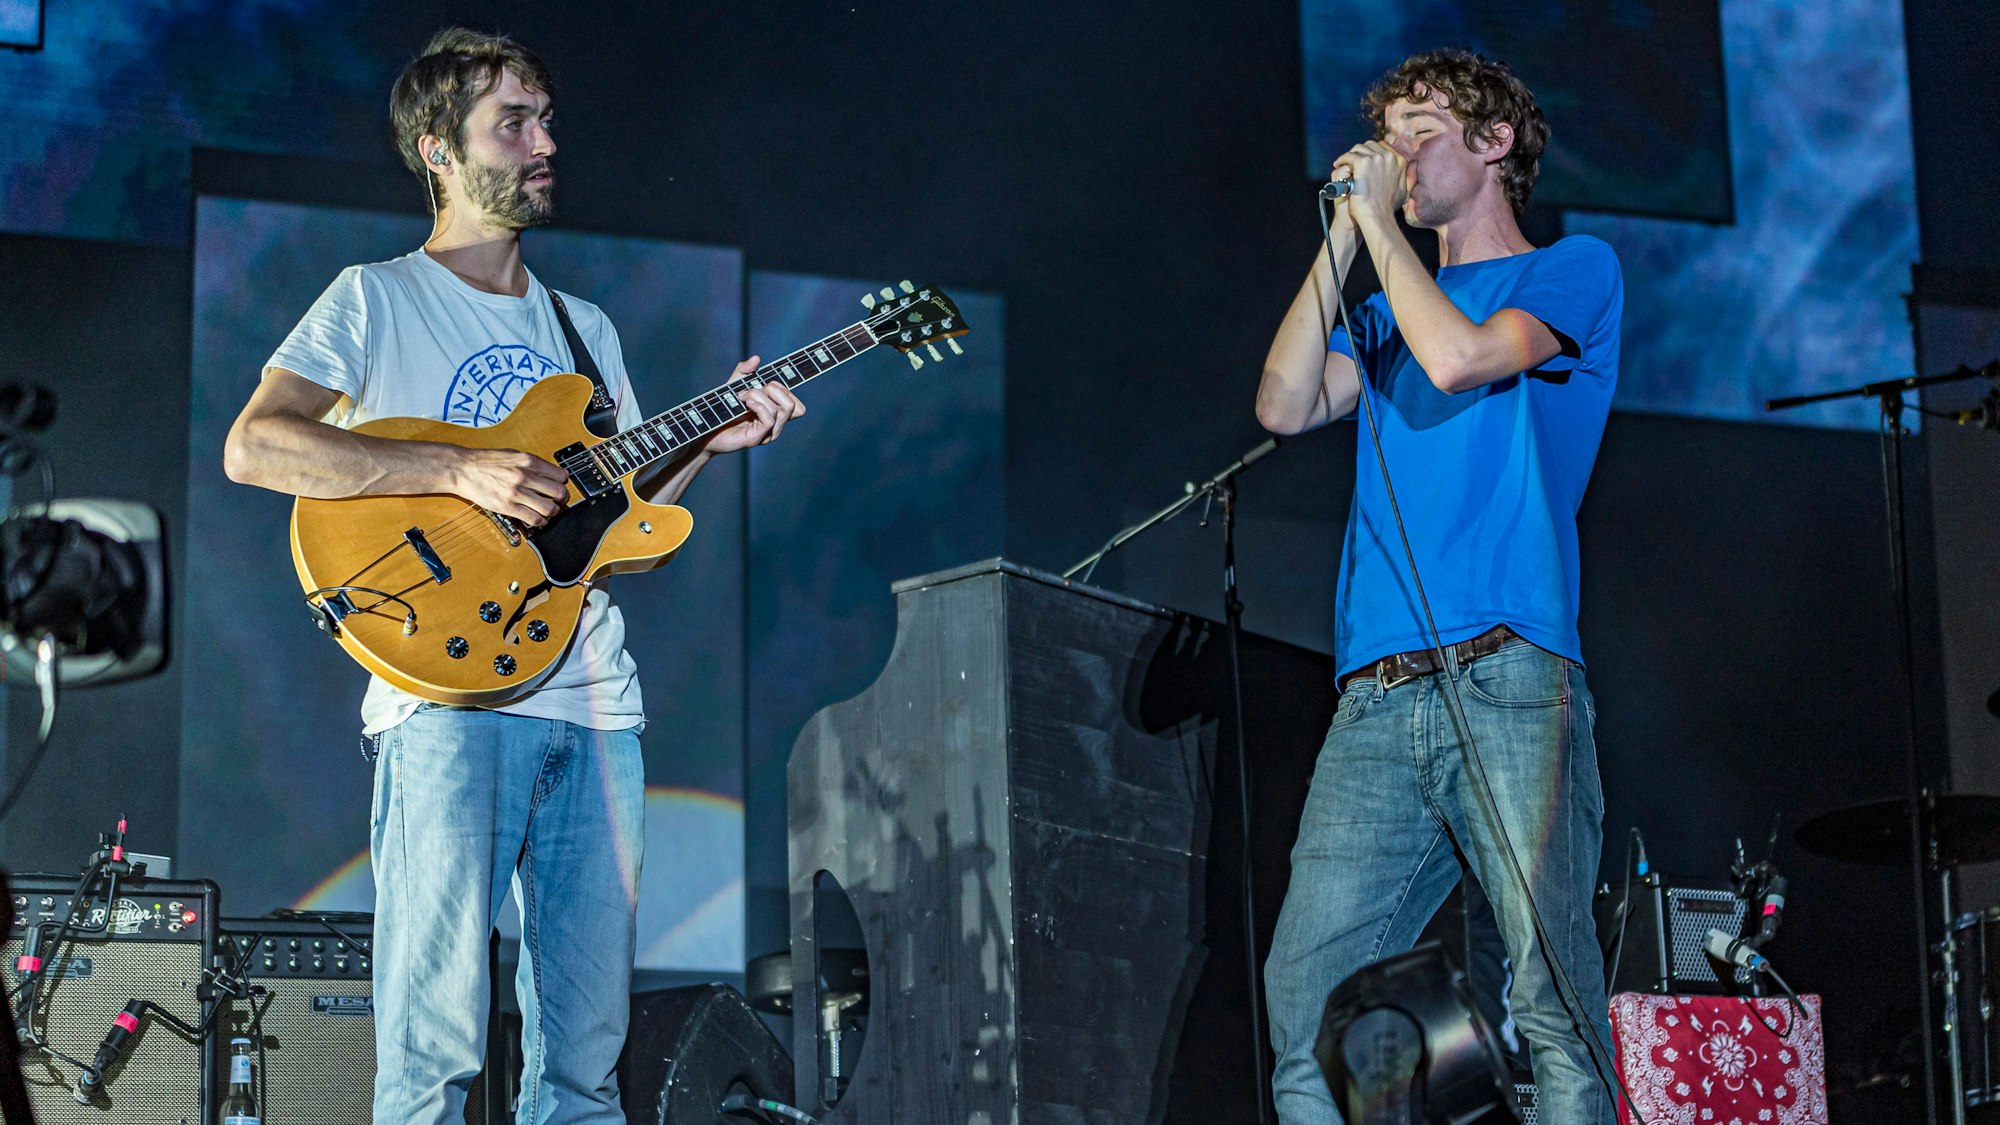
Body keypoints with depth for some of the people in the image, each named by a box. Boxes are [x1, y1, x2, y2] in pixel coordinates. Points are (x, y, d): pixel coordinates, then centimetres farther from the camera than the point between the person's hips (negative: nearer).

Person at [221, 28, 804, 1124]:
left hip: (593, 700, 6)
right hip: (449, 695, -6)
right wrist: (458, 470, -17)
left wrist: (708, 441, 5)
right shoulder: (377, 301, 4)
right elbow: (253, 445, -10)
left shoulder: (584, 328, 23)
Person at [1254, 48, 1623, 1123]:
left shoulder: (1573, 269, 11)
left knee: (1549, 985, -12)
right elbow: (1286, 405, 9)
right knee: (1306, 992, -5)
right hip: (1375, 704, 5)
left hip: (1508, 679, -5)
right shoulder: (1385, 312, 27)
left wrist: (1379, 217, 2)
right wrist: (1342, 237, 10)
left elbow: (1459, 359, -9)